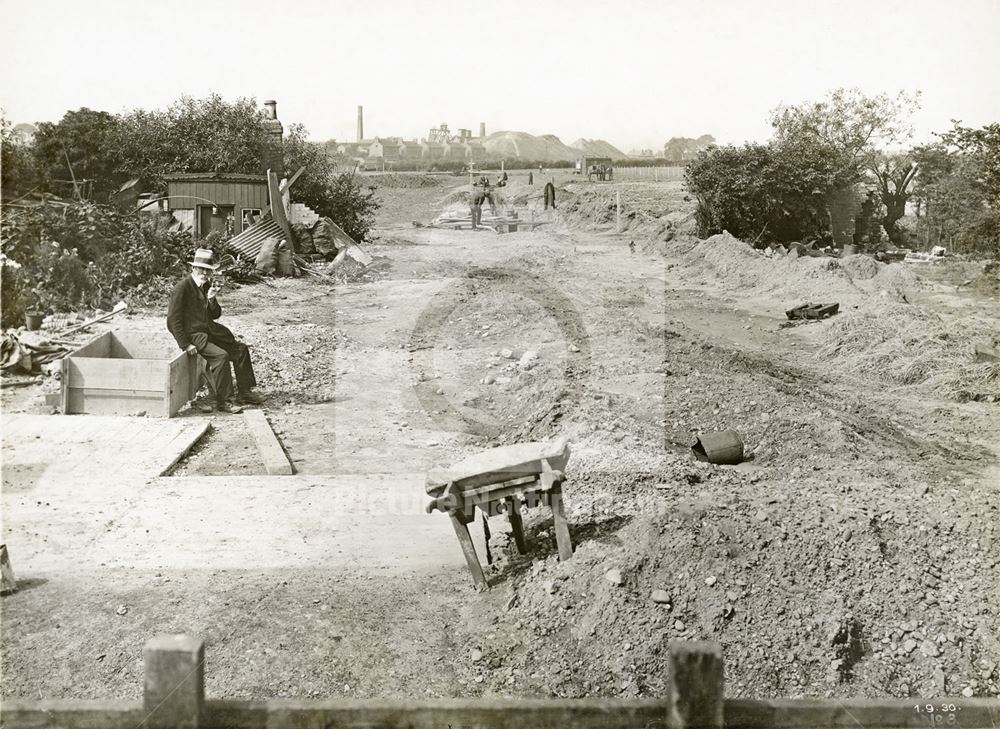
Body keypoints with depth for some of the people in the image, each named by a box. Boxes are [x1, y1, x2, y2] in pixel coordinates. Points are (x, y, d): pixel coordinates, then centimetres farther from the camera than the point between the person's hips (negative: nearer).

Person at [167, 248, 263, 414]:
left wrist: (212, 300, -9)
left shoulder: (207, 285, 9)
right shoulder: (182, 287, -15)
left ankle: (244, 392, 17)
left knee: (241, 349, 7)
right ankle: (221, 402, -20)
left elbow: (215, 315, 12)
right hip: (192, 335, -9)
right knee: (221, 355, -26)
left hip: (209, 331, 9)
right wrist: (186, 344, -21)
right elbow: (173, 320, -17)